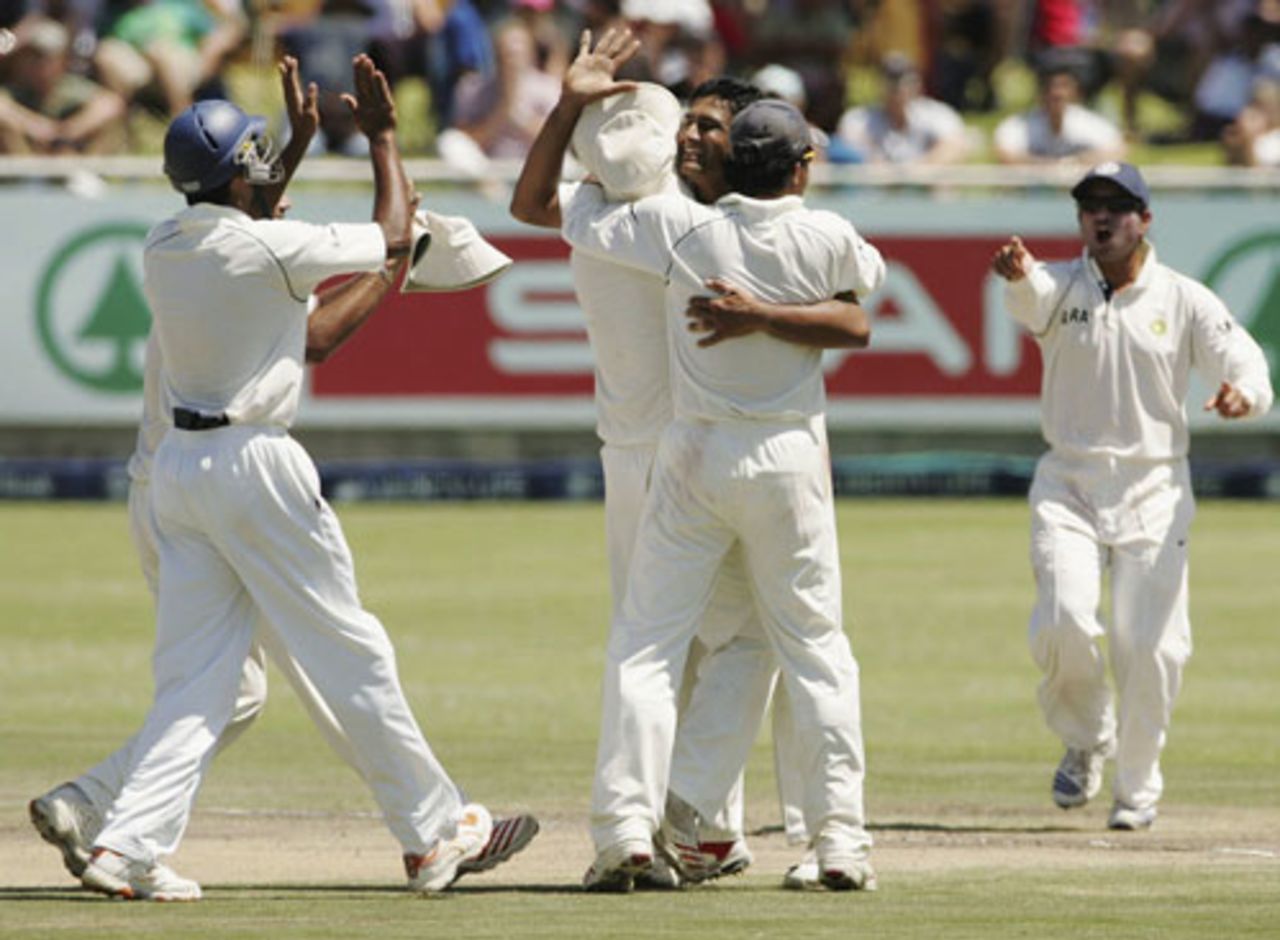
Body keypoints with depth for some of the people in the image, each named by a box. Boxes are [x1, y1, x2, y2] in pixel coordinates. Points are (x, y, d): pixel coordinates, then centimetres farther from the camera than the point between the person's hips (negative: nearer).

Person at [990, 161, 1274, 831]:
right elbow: (1032, 299, -23)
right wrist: (1019, 274, -49)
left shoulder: (1185, 301, 2)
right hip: (1069, 485, 0)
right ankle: (1086, 743, 11)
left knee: (1149, 644, -5)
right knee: (1064, 624, -18)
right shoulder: (1060, 286, 1)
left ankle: (1137, 786, 15)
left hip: (1154, 491, 0)